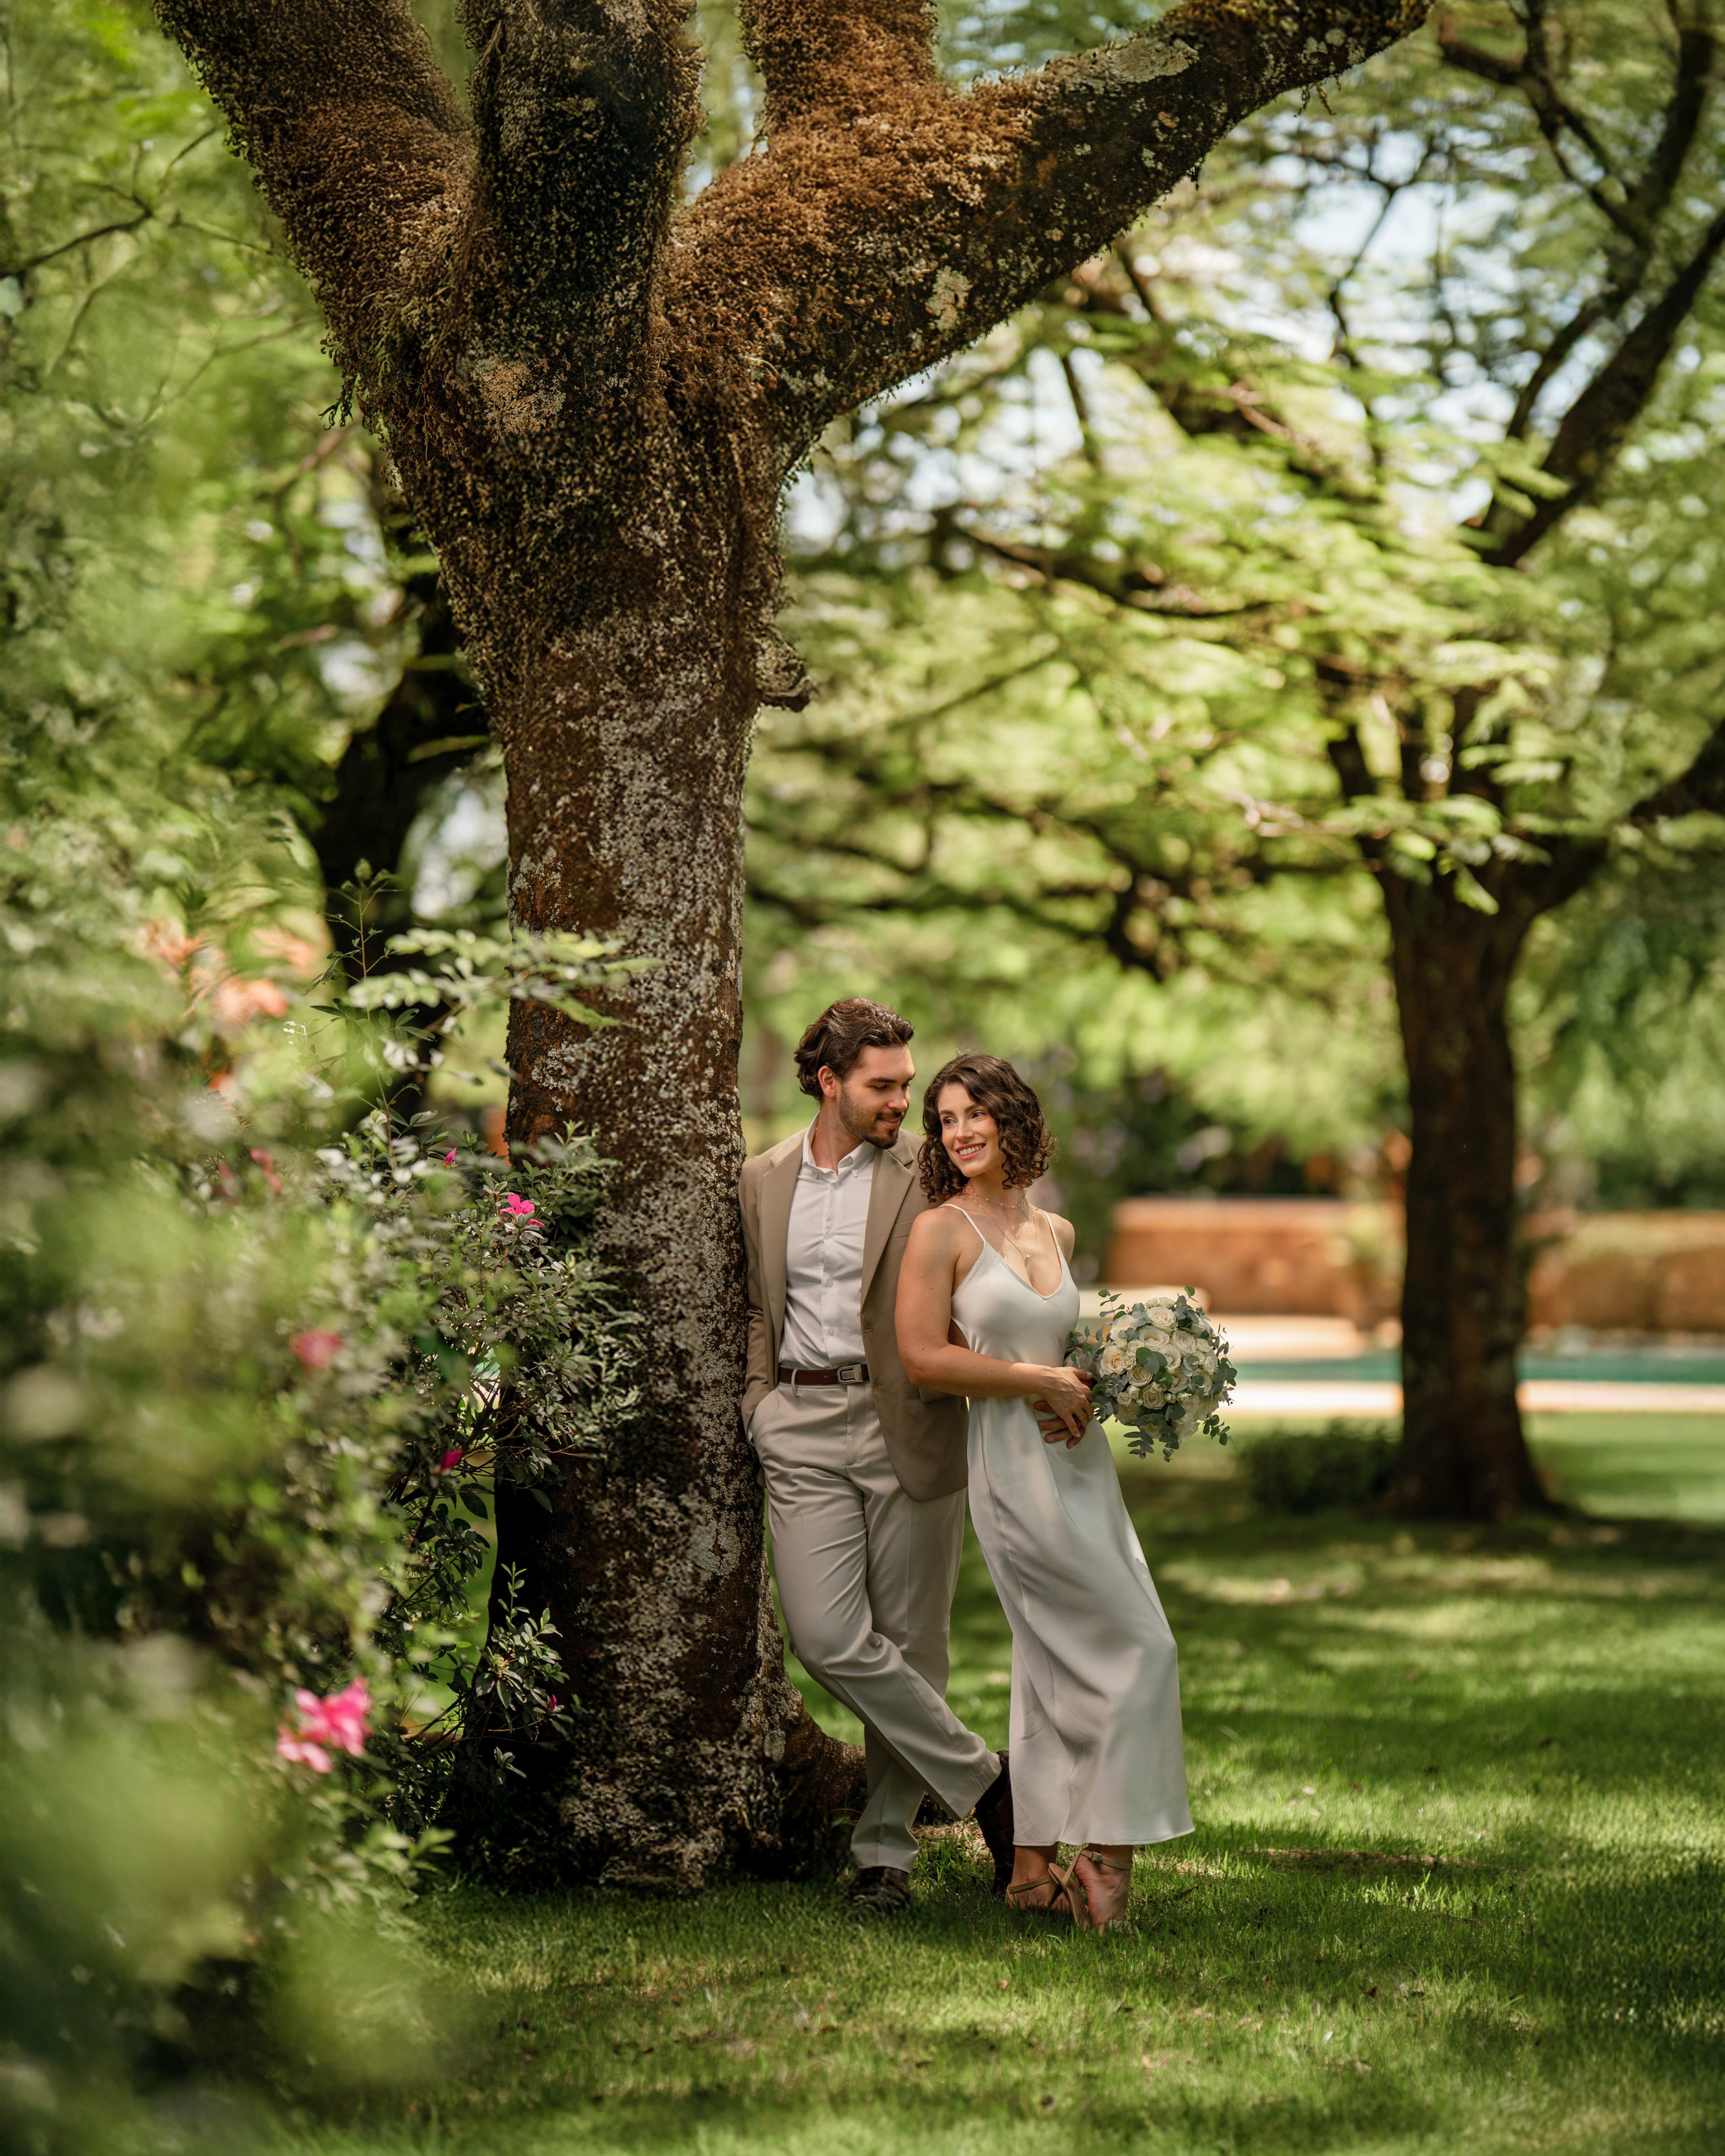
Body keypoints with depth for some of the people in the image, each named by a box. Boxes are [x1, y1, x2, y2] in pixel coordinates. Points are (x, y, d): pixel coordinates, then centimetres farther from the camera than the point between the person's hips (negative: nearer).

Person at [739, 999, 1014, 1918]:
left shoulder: (931, 1172, 1)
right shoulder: (763, 1179, 12)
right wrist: (759, 1399, 10)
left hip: (908, 1422, -2)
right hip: (802, 1430, 2)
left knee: (909, 1644, 2)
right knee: (828, 1638, -10)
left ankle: (884, 1849, 14)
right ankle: (983, 1782, 5)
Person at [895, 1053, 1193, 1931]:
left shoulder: (1054, 1232, 13)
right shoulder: (941, 1231, -6)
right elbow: (922, 1357, -13)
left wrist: (1086, 1391, 4)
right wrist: (1040, 1381, -13)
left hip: (1079, 1458, 7)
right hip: (1014, 1463, -7)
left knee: (1057, 1667, 8)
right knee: (1136, 1648, -10)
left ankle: (1033, 1869, 14)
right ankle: (1104, 1849, -2)